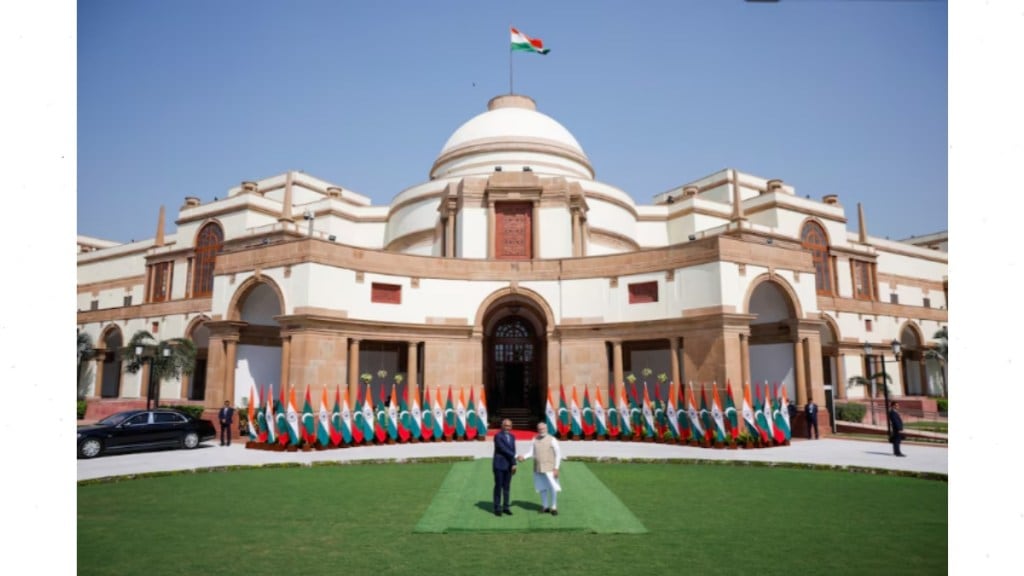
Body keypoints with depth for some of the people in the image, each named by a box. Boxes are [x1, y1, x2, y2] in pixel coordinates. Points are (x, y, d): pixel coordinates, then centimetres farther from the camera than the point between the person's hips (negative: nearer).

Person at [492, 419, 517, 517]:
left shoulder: (512, 437, 10)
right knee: (498, 486, 0)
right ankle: (497, 508, 7)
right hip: (499, 465, -6)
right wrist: (514, 456, -12)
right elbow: (503, 449, -19)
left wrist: (513, 464, 0)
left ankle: (505, 507, 16)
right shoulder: (498, 436, -12)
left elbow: (512, 451, 9)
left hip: (508, 465, 6)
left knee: (507, 487, 8)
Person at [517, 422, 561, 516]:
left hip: (549, 468, -3)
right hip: (538, 469, 3)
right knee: (542, 488, 9)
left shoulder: (552, 440, -6)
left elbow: (558, 454, -6)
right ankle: (545, 506, 23)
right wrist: (523, 457, -18)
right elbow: (531, 453, 3)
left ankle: (553, 508, 11)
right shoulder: (535, 440, 5)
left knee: (553, 488, -6)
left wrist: (556, 468, -12)